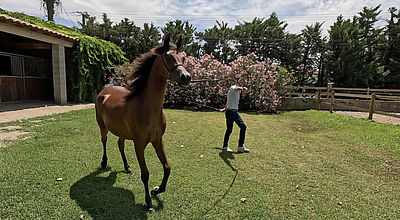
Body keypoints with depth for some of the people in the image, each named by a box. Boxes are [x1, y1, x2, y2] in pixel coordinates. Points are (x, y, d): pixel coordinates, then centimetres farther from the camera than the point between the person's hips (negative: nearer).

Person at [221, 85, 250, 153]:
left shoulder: (239, 91, 15)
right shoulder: (233, 88, -13)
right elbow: (237, 88, -40)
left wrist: (225, 108, 36)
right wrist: (242, 88, -64)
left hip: (235, 112, 9)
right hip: (230, 112, -9)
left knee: (243, 126, 2)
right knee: (229, 130, -1)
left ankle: (241, 146, 11)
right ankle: (225, 146, 20)